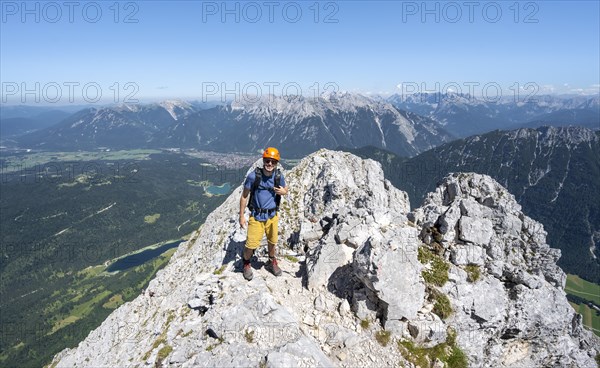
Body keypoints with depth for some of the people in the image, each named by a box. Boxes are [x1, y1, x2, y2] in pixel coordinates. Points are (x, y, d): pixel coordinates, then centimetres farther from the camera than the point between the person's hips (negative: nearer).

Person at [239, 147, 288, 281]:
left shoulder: (279, 176, -9)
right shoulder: (253, 176, -18)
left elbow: (285, 190, 10)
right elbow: (244, 196, -8)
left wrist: (283, 191, -16)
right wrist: (241, 216, -6)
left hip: (272, 216, 3)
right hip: (256, 217, -3)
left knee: (272, 242, 20)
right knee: (251, 245, -2)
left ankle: (271, 262, 48)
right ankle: (246, 264, 30)